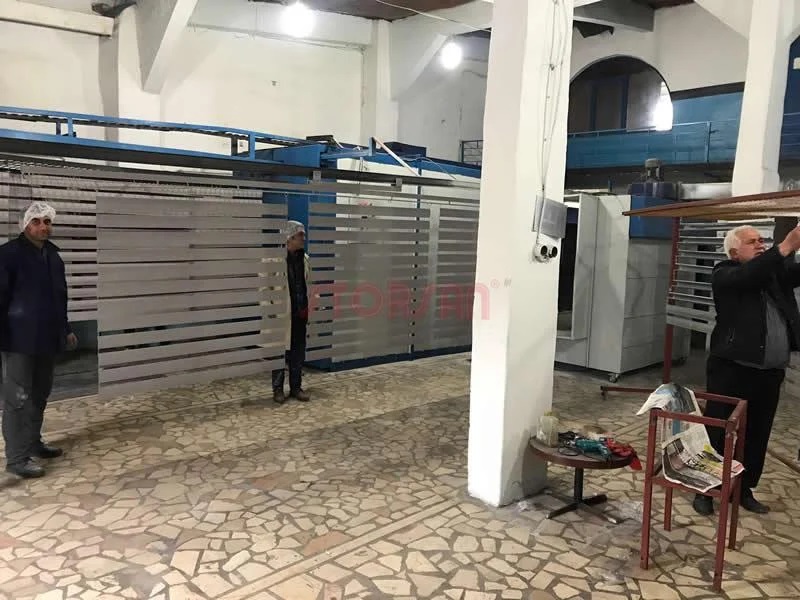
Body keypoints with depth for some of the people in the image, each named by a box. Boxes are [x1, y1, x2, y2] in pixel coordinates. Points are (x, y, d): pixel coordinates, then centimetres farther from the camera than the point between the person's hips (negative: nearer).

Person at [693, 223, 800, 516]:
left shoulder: (775, 271, 15)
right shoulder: (725, 273, -3)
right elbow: (749, 276, -24)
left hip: (770, 372, 6)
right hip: (733, 368, -6)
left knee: (757, 435, 14)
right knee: (718, 431, 2)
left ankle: (744, 490, 28)